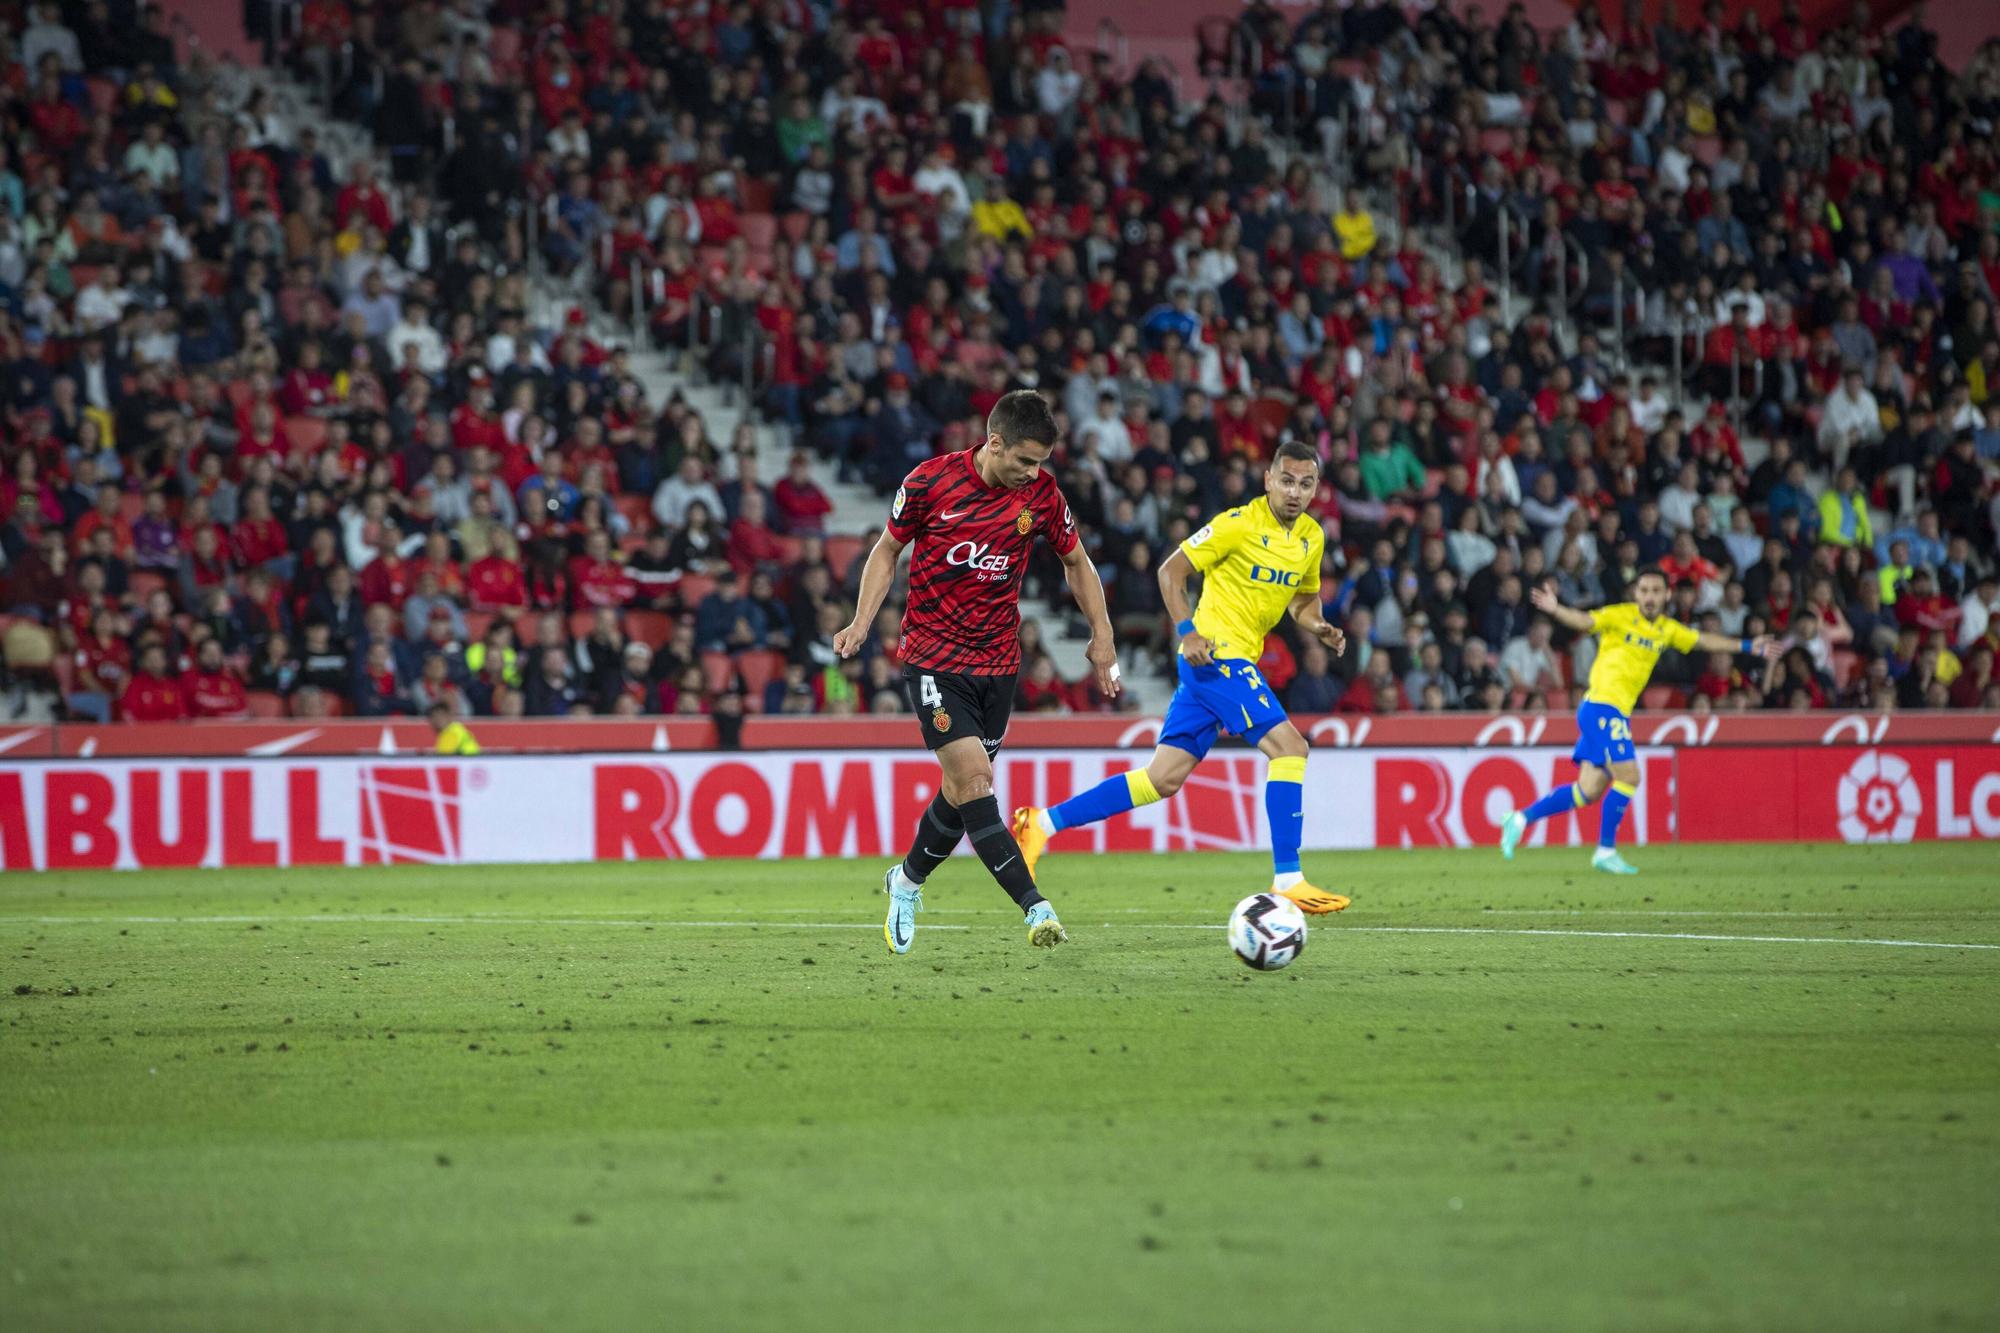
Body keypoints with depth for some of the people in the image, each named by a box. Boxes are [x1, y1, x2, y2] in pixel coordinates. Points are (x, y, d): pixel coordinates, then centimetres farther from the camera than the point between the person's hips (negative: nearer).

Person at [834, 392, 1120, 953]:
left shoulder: (1041, 493, -3)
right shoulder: (930, 481, -11)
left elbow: (1076, 562, 13)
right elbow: (888, 550, 4)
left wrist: (1102, 636, 8)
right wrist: (862, 621, -6)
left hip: (997, 660, 4)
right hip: (933, 654, -4)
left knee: (962, 789, 8)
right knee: (974, 779, -17)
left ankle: (907, 881, 34)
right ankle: (1035, 907, -20)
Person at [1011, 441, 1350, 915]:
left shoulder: (1312, 538, 11)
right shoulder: (1240, 523, -12)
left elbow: (1303, 597, 26)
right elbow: (1172, 569, -8)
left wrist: (1318, 627, 4)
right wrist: (1187, 632, -18)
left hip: (1238, 661, 8)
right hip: (1216, 653, -8)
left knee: (1164, 778, 6)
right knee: (1289, 746, -17)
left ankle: (1042, 823, 11)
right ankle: (1286, 880, -16)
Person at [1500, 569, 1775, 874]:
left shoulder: (1667, 629, 14)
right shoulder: (1620, 616, -6)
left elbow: (1704, 641, 23)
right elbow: (1584, 621, -20)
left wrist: (1748, 646, 21)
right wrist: (1555, 610, -39)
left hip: (1619, 713, 8)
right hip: (1602, 705, -8)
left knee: (1590, 790, 5)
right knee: (1628, 776, -14)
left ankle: (1521, 819, 13)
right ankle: (1605, 851, -5)